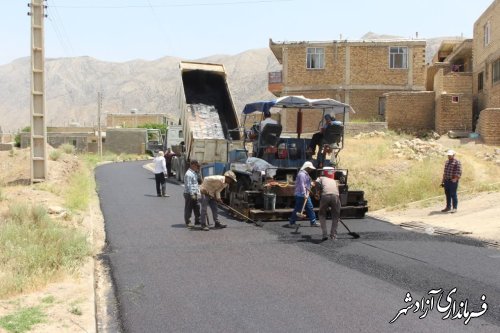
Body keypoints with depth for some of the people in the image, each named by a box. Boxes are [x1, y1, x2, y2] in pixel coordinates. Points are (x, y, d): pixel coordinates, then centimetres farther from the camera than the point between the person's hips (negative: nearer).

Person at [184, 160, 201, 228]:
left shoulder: (195, 173, 13)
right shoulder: (189, 174, -18)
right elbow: (189, 185, -21)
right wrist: (192, 194, -22)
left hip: (195, 194, 9)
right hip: (189, 194, -9)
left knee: (197, 207, 13)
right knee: (188, 209, -1)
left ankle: (197, 220, 22)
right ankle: (187, 222, 6)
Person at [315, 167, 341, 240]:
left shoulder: (321, 178, 25)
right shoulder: (334, 181, 35)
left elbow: (317, 182, 3)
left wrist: (318, 192, 17)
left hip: (325, 196, -2)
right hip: (335, 196, 2)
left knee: (322, 215, 18)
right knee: (335, 216, 19)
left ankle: (325, 234, 11)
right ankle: (333, 235, 20)